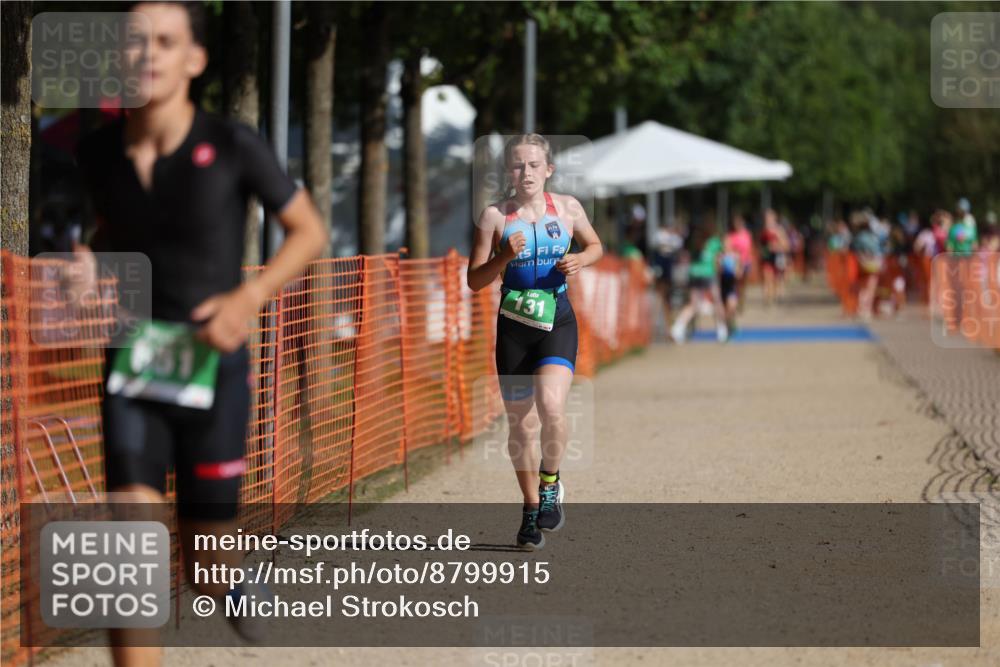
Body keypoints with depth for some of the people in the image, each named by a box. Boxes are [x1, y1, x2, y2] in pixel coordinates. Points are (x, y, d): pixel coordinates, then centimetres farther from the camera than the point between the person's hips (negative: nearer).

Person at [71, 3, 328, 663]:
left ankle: (236, 581, 46)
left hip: (213, 368, -2)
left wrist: (249, 297, -15)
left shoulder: (232, 146, -12)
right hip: (132, 367, 2)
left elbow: (309, 230, 0)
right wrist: (93, 261, -2)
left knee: (206, 571, 7)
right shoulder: (98, 153, -1)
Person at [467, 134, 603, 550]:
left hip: (557, 321, -1)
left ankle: (550, 484, 2)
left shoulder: (567, 208, 1)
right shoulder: (495, 216, -4)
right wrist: (505, 257, -21)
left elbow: (595, 245, 19)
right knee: (521, 425, 8)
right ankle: (531, 508, 27)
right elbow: (474, 280, -3)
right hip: (514, 325, 1)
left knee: (551, 407, -24)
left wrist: (581, 260, -3)